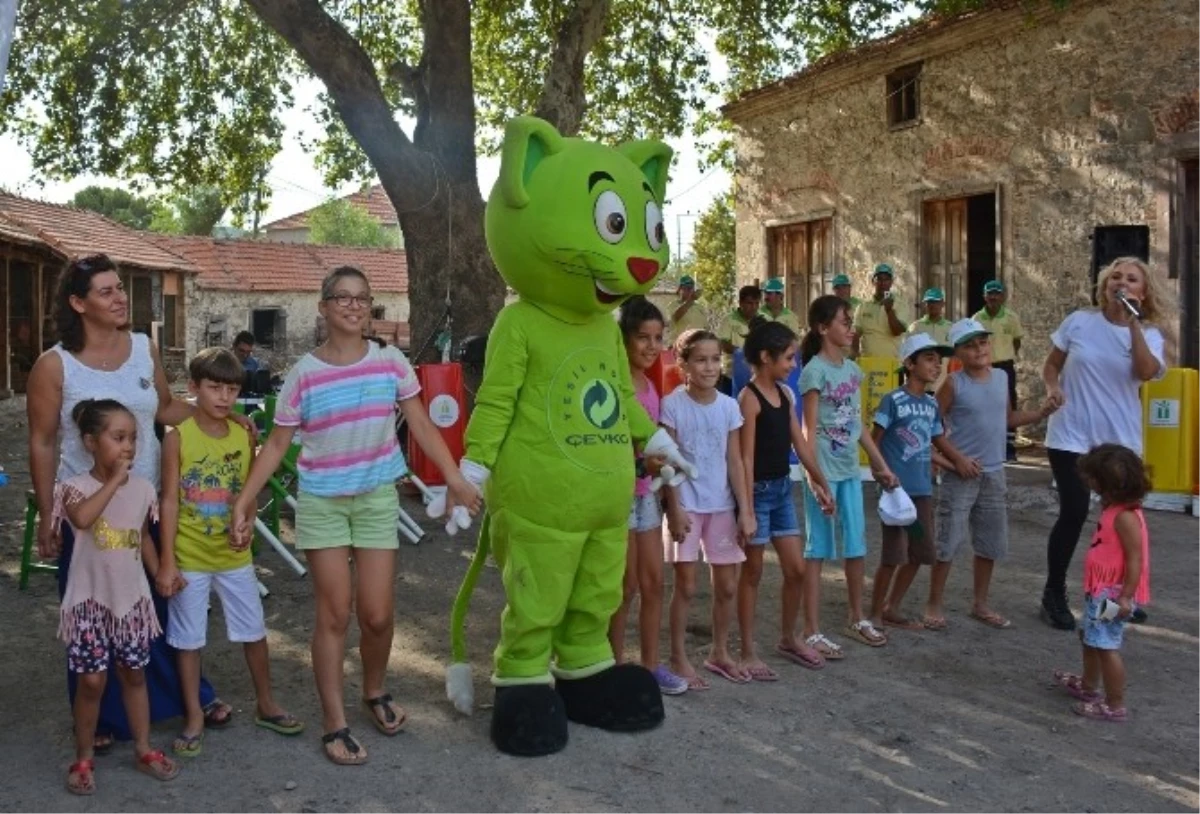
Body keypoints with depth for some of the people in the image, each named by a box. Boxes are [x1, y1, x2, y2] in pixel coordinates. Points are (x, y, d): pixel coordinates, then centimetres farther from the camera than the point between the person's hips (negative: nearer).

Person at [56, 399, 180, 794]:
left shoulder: (142, 488, 0)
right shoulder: (75, 486, -14)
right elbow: (82, 518, -36)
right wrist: (114, 481, -29)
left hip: (132, 598, 4)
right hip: (90, 599, -4)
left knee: (134, 674, 14)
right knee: (92, 680, 1)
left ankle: (144, 750, 26)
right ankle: (83, 759, 20)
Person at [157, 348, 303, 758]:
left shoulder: (244, 436, -2)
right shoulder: (178, 438, -12)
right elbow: (170, 502, -11)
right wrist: (167, 562, -13)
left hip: (233, 555, 3)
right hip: (189, 558, -3)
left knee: (254, 631, 12)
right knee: (189, 639, 9)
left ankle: (266, 705, 30)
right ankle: (194, 716, 25)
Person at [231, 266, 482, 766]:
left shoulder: (392, 363, -4)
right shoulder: (303, 375, -7)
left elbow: (421, 425, -1)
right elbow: (276, 445, -1)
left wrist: (455, 479, -9)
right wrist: (244, 500, -7)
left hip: (377, 498, 2)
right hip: (321, 502, -1)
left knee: (377, 615, 4)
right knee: (334, 614, 1)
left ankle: (375, 693, 33)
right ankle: (334, 723, 14)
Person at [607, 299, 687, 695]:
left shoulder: (651, 384, 10)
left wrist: (663, 458, 3)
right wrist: (640, 461, -27)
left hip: (647, 492, 8)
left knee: (654, 582, 10)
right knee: (626, 586, 0)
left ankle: (650, 665, 20)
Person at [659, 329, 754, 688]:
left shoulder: (729, 406, 1)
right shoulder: (672, 404, -10)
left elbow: (735, 462, 3)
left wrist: (745, 511, 0)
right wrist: (675, 509, -14)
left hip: (722, 506, 4)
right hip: (687, 506, -4)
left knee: (727, 586, 11)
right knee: (686, 587, 2)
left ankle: (719, 653, 29)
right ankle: (679, 659, 16)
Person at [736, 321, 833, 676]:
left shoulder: (786, 394, 8)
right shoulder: (749, 398, -15)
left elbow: (800, 443, 13)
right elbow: (746, 457, -17)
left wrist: (821, 484, 15)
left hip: (784, 488, 7)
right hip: (758, 490, -7)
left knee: (796, 569, 12)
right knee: (752, 572, 3)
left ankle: (788, 638, 30)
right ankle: (748, 652, 13)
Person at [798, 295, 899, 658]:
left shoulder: (852, 369, 10)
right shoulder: (815, 370, -11)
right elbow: (809, 430, -13)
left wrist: (881, 464, 16)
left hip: (850, 468, 7)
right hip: (825, 469, -7)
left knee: (856, 545, 14)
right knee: (819, 548, -2)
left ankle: (857, 618, 30)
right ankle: (812, 631, 5)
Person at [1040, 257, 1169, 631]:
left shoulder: (1148, 334, -1)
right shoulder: (1079, 321, -2)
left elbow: (1147, 372, -22)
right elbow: (1051, 365, 8)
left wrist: (1133, 321, -23)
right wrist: (1052, 387, -13)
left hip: (1120, 441, 2)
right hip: (1071, 436, -2)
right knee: (1074, 512, -7)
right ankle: (1054, 595, 11)